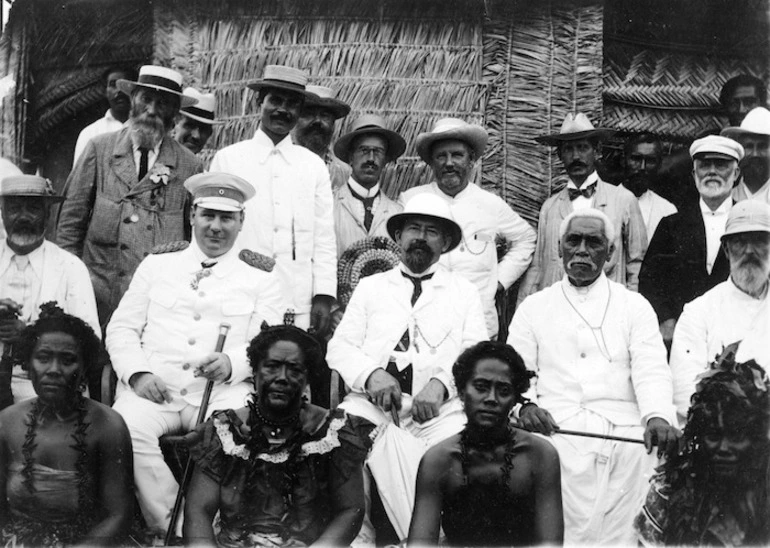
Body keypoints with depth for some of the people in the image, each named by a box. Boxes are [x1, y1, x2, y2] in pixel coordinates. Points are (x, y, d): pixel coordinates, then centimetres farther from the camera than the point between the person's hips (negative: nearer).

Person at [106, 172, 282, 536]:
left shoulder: (260, 276, 11)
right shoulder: (158, 263, 16)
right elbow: (122, 327, 13)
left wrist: (232, 362, -18)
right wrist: (138, 373, -7)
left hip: (223, 393, -1)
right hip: (155, 389, 1)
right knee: (126, 429, -30)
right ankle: (171, 529, -17)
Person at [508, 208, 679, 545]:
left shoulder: (635, 306, 16)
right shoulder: (533, 308, 18)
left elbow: (651, 369, 3)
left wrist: (658, 416, -17)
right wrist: (525, 404, -13)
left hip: (623, 431, 0)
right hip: (556, 429, 0)